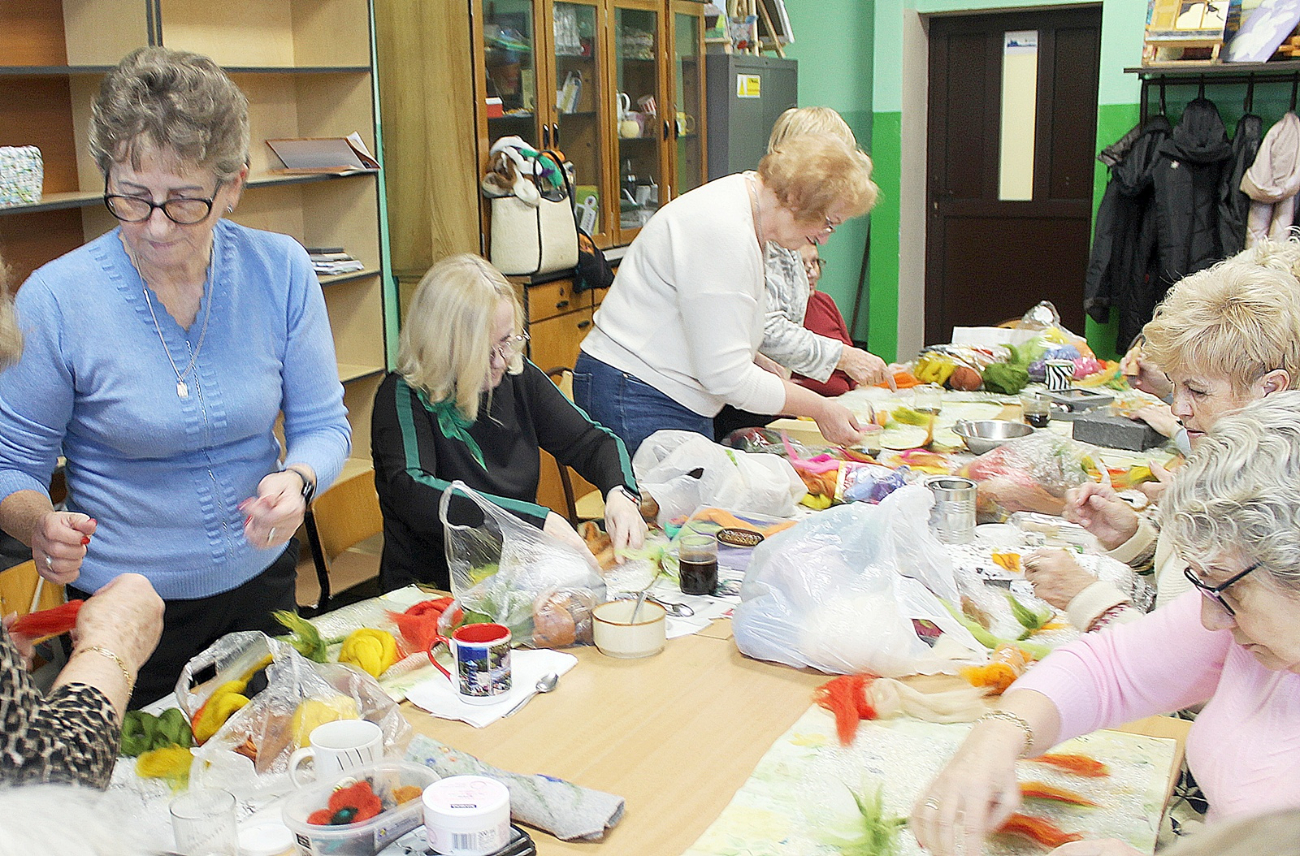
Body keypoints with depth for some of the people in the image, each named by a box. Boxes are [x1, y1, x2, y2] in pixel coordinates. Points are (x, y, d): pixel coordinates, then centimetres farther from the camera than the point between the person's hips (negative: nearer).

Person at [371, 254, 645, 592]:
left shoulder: (518, 378, 4)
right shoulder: (403, 397, -12)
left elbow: (592, 441, 10)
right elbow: (411, 494, -28)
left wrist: (619, 493, -14)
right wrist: (537, 520, -32)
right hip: (429, 593, -3)